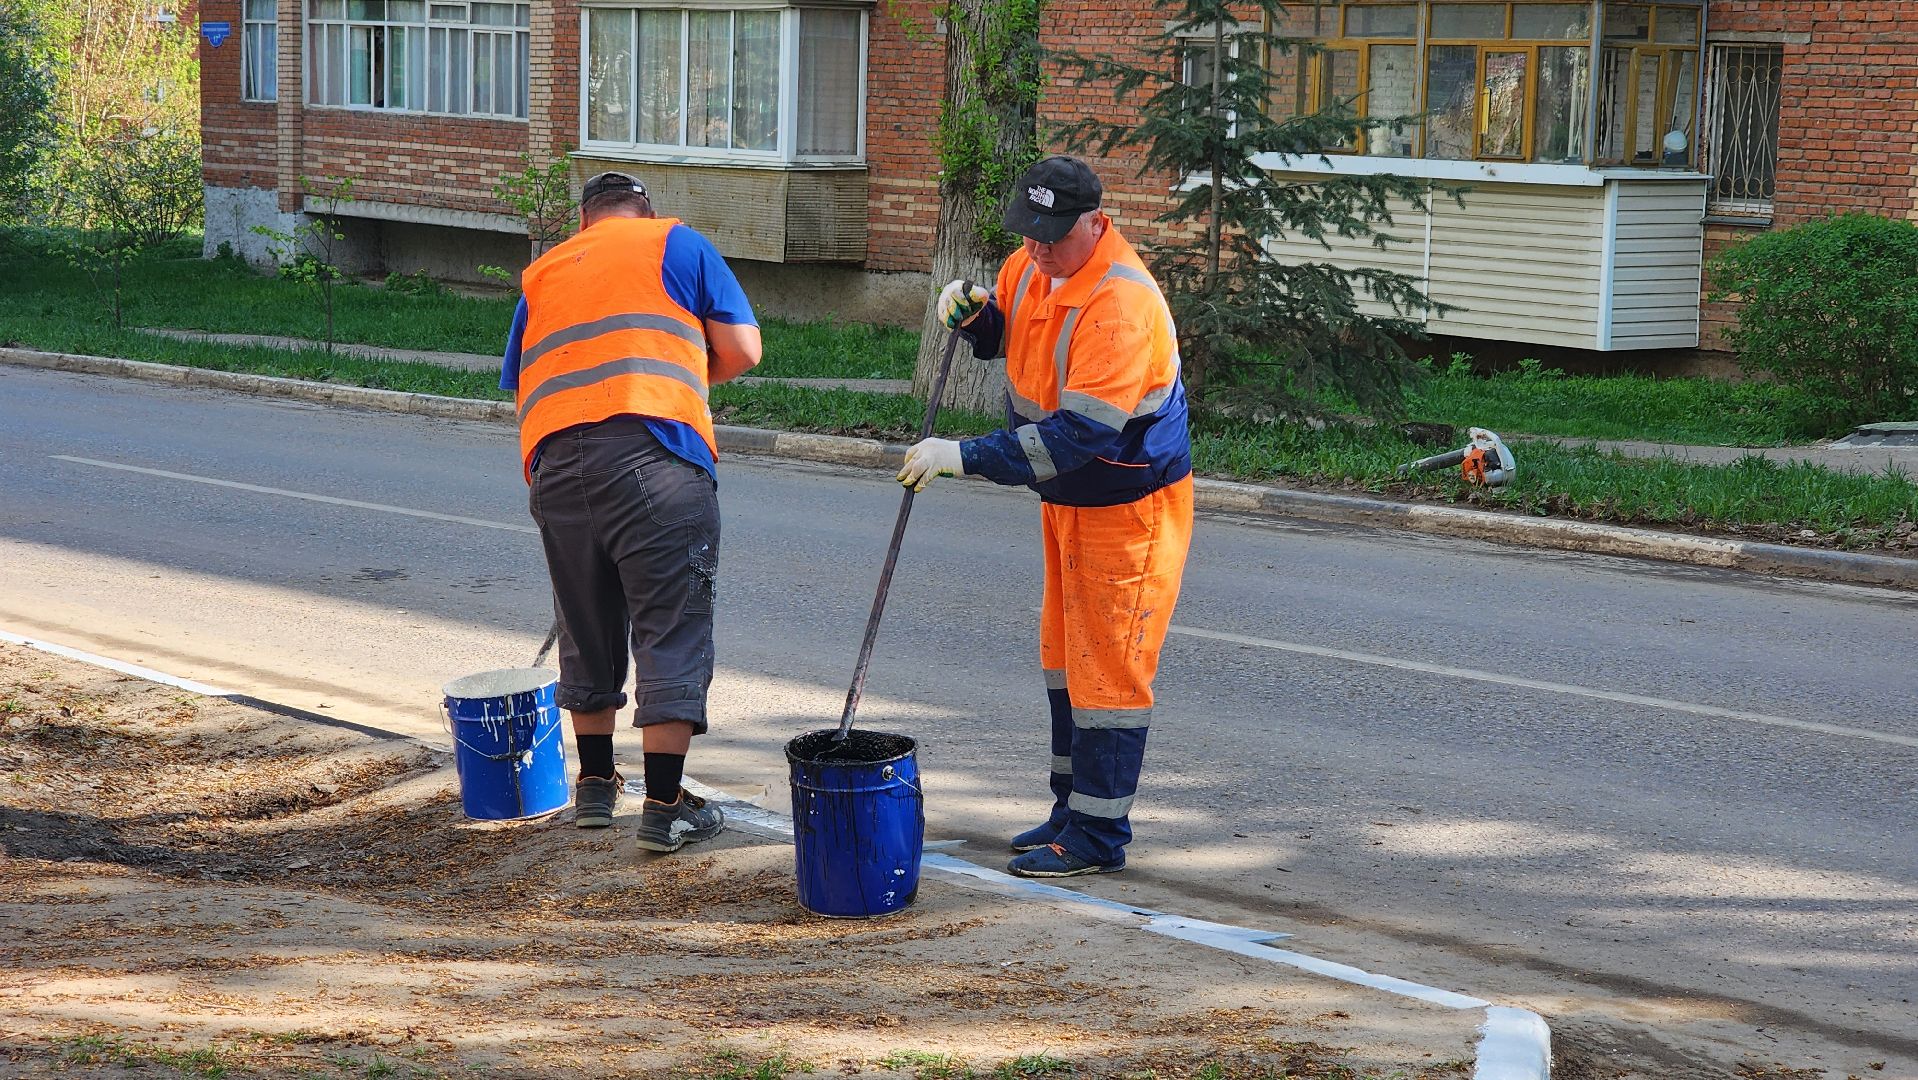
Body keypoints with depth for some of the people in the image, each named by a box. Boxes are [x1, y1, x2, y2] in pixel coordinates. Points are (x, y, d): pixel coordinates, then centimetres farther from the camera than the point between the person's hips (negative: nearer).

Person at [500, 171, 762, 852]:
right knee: (671, 630, 1)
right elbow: (742, 349, 7)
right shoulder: (676, 243, 14)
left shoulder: (542, 273, 25)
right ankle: (664, 807, 0)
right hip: (654, 455, -4)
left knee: (587, 632, 19)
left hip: (554, 462, 4)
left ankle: (595, 785, 30)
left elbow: (520, 384, 23)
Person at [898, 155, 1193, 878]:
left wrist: (966, 458, -34)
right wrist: (972, 311, -6)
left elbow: (1078, 435, -35)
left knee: (1109, 667, -5)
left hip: (1131, 504, -10)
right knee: (1064, 655, 17)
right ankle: (1072, 810, 29)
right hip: (1067, 497, 10)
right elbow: (1002, 336, 18)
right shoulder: (1034, 265, -2)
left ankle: (1098, 836, 2)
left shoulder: (1121, 303, -30)